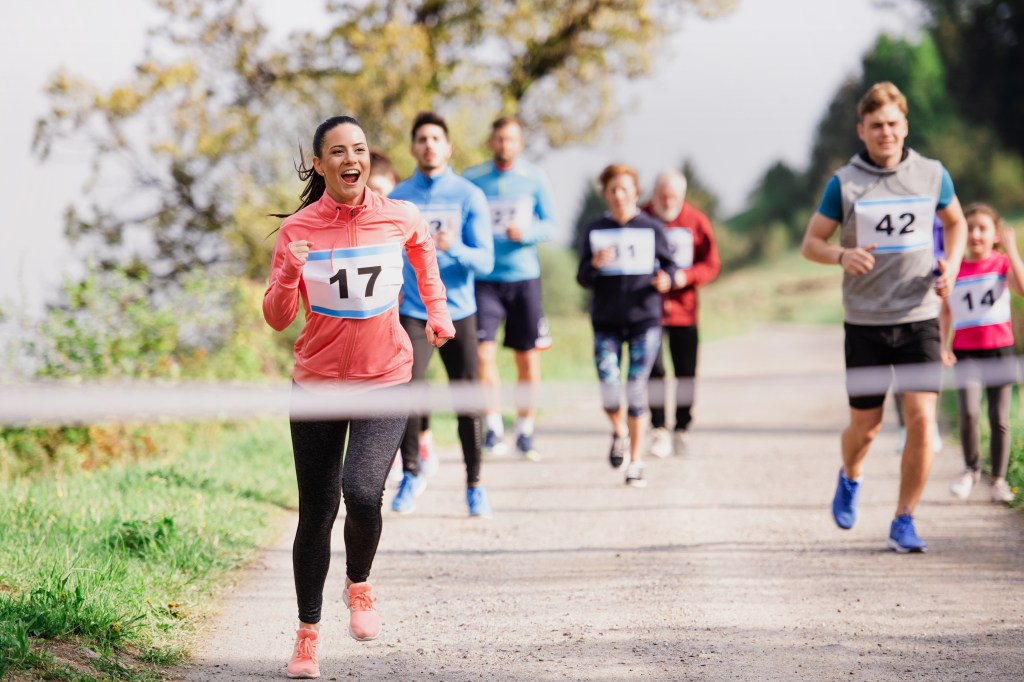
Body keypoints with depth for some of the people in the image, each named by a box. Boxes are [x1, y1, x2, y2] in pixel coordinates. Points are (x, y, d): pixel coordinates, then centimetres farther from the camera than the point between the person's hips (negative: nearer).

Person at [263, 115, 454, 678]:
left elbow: (423, 249, 21)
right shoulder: (297, 230, -7)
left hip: (385, 382, -1)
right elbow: (277, 319, -7)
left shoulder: (399, 218, -4)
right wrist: (289, 275, -24)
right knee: (315, 514, 6)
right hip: (317, 384, 1)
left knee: (362, 492, -23)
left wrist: (437, 310, 19)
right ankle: (308, 632, 24)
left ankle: (359, 584, 8)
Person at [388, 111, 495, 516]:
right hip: (413, 313, 0)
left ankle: (474, 486, 15)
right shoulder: (398, 198, 4)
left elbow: (485, 261, -8)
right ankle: (411, 474, 7)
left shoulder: (469, 197, -1)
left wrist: (453, 247, -25)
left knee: (468, 404, -1)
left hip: (459, 313, 0)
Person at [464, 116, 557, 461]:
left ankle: (525, 430, 15)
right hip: (483, 278, -1)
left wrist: (525, 232, -17)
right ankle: (493, 428, -5)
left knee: (528, 358, 3)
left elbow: (549, 223, 2)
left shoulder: (535, 179, 4)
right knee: (483, 352, -14)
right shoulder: (471, 179, 3)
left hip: (524, 277, 1)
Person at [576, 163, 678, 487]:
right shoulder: (595, 231, 7)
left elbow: (669, 266, 9)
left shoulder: (652, 228, 4)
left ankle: (635, 462, 7)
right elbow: (583, 279, 6)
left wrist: (666, 280, -14)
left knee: (636, 389, -4)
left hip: (645, 318, -1)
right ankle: (619, 432, 22)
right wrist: (595, 264, -15)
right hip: (606, 321, 1)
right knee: (609, 388, -11)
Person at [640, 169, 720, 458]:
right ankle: (658, 431, -1)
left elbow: (711, 265, 4)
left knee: (686, 373, 4)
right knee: (653, 371, -7)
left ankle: (681, 431, 15)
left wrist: (686, 276, -14)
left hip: (683, 310, 2)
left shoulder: (696, 221, 1)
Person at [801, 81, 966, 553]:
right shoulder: (844, 183, -3)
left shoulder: (932, 175, 2)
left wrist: (951, 266, 2)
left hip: (919, 318, 1)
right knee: (865, 427, 7)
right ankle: (850, 479, 42)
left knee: (922, 419, -12)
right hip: (865, 321, -1)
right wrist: (842, 256, -19)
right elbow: (810, 244, 3)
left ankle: (904, 522, 2)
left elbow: (955, 222, 20)